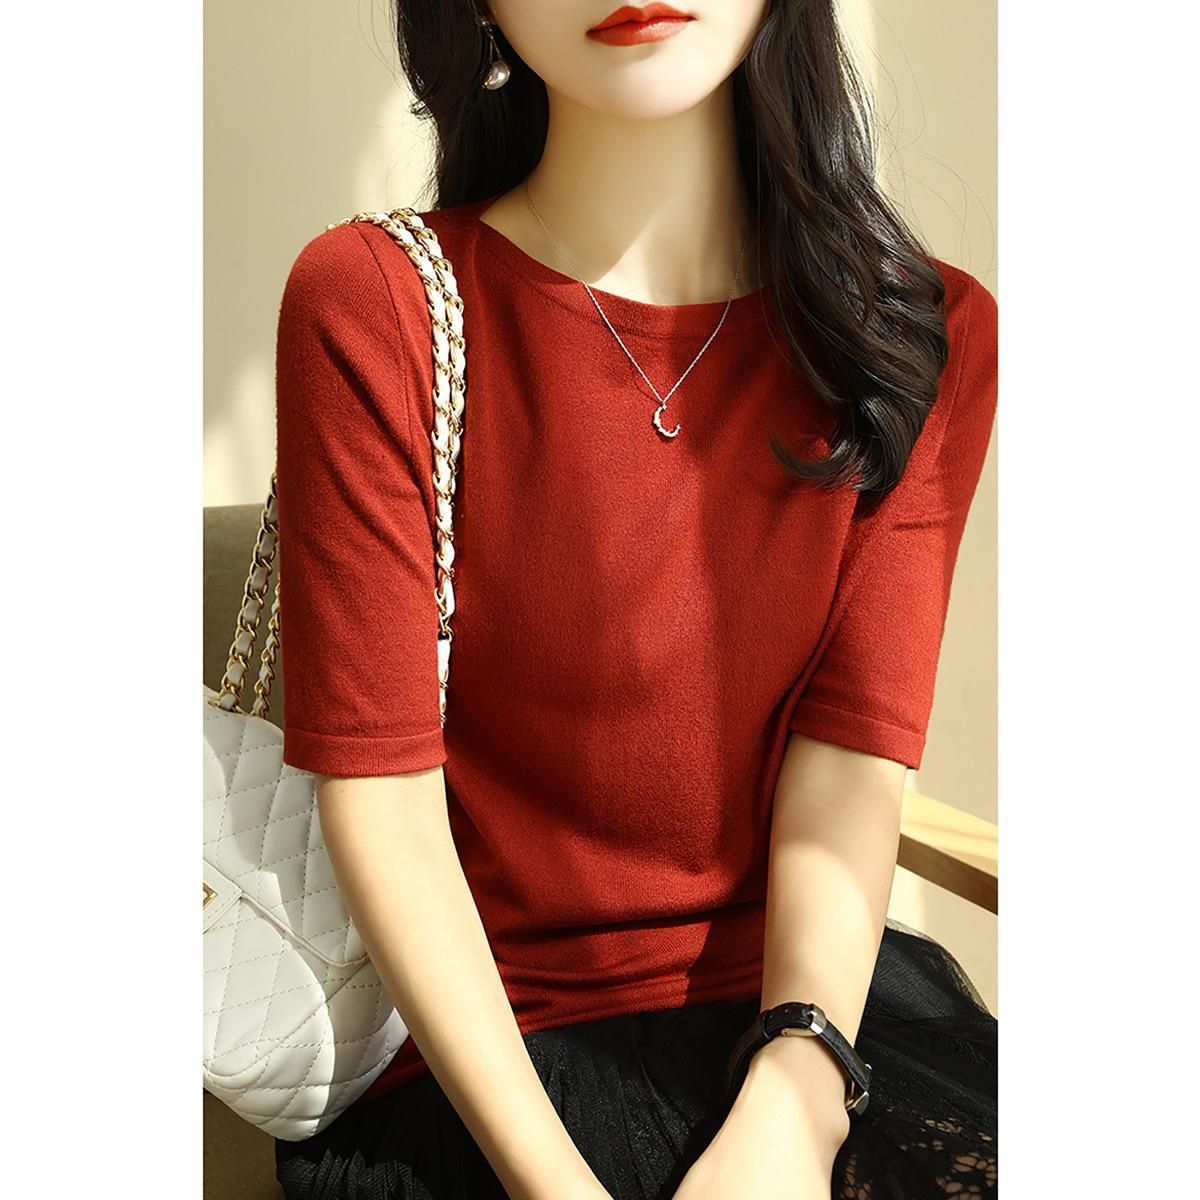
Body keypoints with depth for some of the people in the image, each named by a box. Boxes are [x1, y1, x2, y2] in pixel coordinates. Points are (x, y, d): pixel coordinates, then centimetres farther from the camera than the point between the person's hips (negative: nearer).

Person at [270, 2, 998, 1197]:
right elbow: (381, 802, -11)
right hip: (489, 1045, -2)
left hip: (809, 988, 3)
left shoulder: (932, 333, 1)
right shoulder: (369, 305, -8)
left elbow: (850, 772, -6)